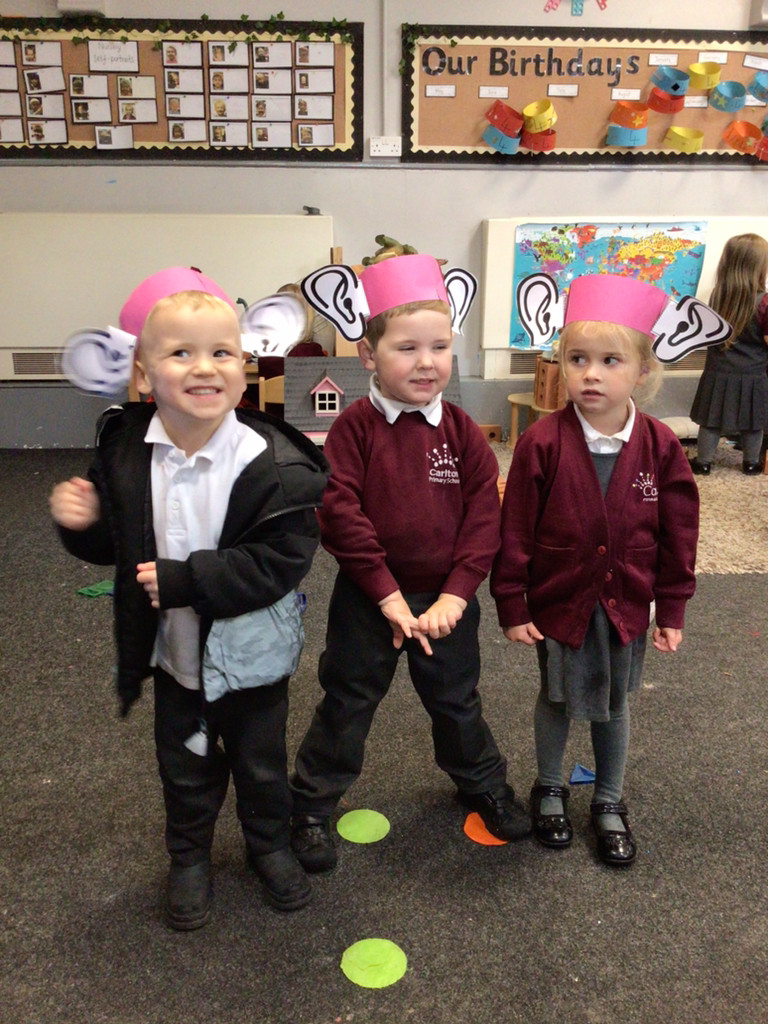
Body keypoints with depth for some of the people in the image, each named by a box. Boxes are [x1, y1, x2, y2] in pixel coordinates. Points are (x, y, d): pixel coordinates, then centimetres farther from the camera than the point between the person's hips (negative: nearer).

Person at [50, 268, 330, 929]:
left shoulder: (273, 463, -24)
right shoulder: (124, 449, -11)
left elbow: (281, 561, -26)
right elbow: (113, 545, 1)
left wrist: (185, 579, -30)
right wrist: (82, 521, -21)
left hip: (251, 651, -2)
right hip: (172, 649, 3)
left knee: (261, 761, 20)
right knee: (184, 763, 23)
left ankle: (270, 843, 49)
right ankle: (189, 856, 49)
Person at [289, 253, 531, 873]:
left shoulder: (460, 431, -5)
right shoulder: (355, 426, -13)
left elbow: (485, 514, -7)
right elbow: (340, 512, -18)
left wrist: (455, 593, -15)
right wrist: (387, 593, -20)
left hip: (447, 597, 3)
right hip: (368, 598, -2)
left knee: (456, 699, 21)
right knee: (347, 704, 12)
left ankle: (483, 782, 46)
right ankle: (313, 805, 32)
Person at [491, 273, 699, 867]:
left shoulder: (660, 447, -10)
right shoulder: (543, 443, -18)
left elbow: (678, 534, -2)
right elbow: (516, 530, -12)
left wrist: (672, 610, 1)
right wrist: (512, 605, -8)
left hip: (626, 605, 2)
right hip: (559, 601, -2)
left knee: (614, 703, 18)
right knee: (558, 699, 17)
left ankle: (610, 803, 40)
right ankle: (550, 790, 41)